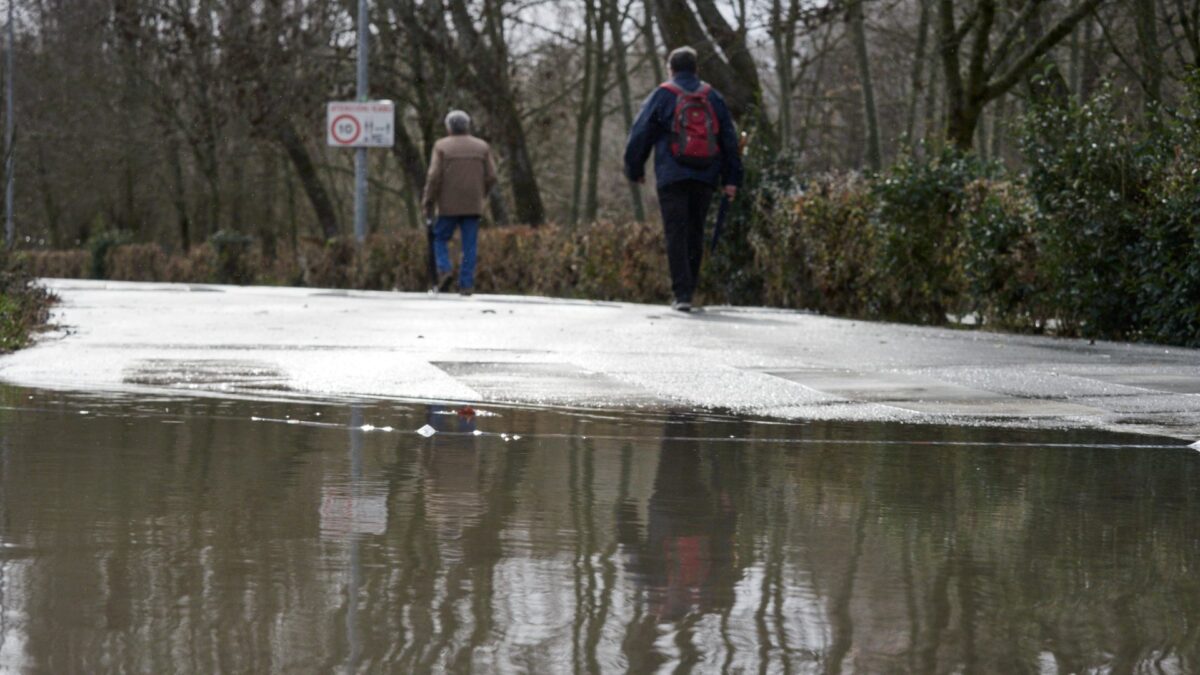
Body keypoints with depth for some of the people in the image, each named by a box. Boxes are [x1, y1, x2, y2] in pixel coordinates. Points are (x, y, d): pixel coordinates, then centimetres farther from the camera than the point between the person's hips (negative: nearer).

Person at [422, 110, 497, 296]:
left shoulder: (442, 146, -2)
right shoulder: (482, 146, 6)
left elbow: (434, 176, -9)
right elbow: (491, 176, 2)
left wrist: (428, 202, -2)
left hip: (448, 205, -2)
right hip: (473, 206, 2)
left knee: (440, 239, 11)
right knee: (469, 245, 4)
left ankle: (445, 270, -10)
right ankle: (466, 284, -1)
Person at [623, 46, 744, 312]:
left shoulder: (662, 95, 1)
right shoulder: (712, 97, 12)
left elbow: (640, 135, 2)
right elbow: (729, 139, 12)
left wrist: (635, 170, 14)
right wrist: (731, 178, 13)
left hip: (672, 178, -4)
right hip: (705, 178, 4)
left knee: (676, 235, -6)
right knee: (695, 234, 13)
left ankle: (682, 293, -15)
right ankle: (688, 289, 17)